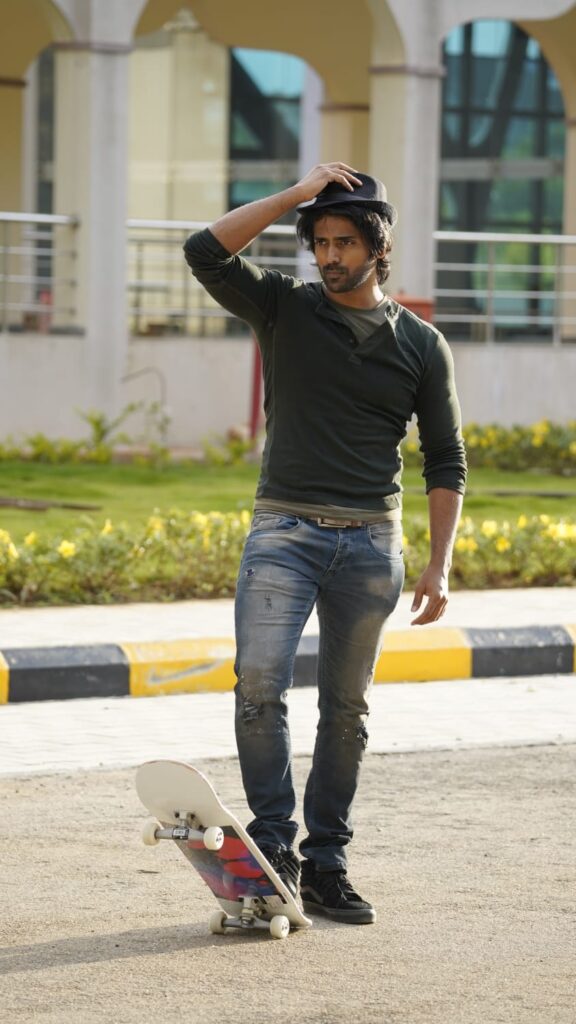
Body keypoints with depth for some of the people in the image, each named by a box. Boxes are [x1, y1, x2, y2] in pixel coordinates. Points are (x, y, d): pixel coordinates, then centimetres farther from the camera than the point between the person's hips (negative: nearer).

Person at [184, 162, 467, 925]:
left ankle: (325, 864, 13)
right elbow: (206, 253, -10)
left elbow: (445, 462, 9)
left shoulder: (421, 345, 7)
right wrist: (295, 196, -9)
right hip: (285, 531, -1)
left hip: (371, 545, 1)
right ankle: (273, 844, -9)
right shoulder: (285, 310, 6)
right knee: (260, 682, -18)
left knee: (347, 709, 5)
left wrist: (439, 567, 1)